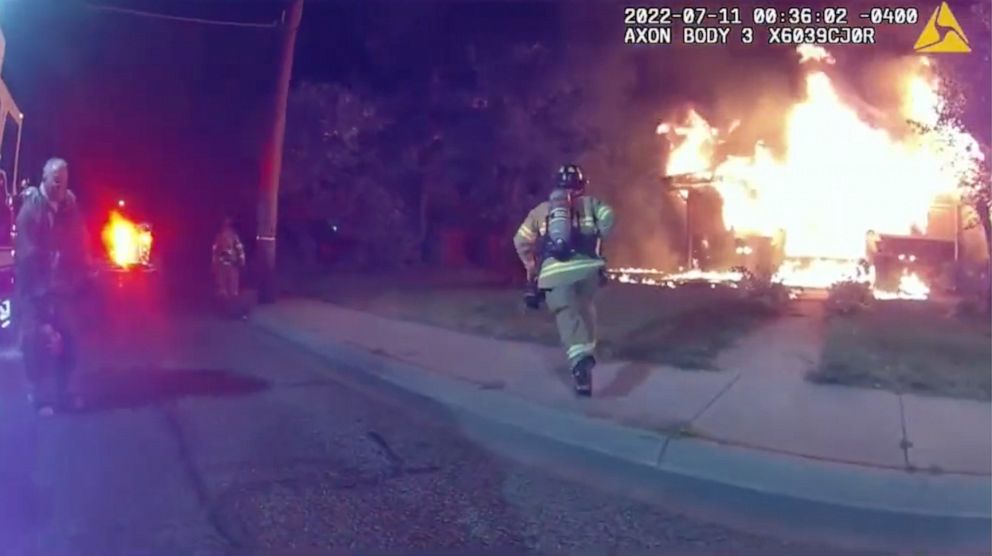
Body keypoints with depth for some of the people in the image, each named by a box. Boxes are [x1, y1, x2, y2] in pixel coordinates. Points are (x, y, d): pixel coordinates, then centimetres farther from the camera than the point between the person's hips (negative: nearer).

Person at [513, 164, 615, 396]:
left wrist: (531, 267, 36)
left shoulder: (541, 210, 23)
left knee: (567, 315, -7)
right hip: (587, 266, 1)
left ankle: (580, 358, -29)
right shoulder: (589, 203, 18)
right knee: (585, 308, 25)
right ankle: (587, 351, 28)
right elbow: (608, 219, -2)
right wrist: (597, 239, 14)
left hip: (554, 271, -1)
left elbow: (521, 241, 24)